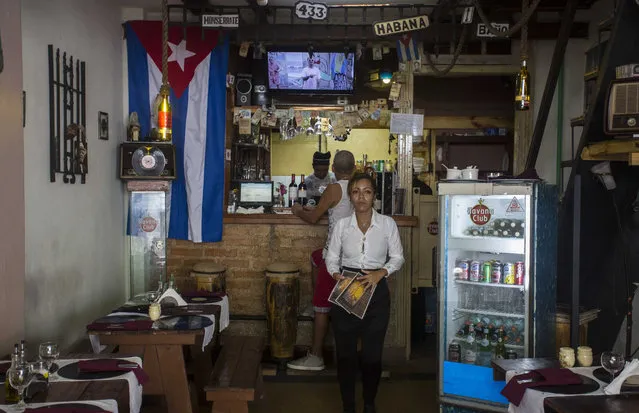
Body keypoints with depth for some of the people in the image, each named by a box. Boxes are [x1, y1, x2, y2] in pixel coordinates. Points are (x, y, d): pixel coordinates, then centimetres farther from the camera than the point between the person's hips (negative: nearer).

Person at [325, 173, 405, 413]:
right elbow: (332, 257, 6)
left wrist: (381, 272, -13)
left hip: (376, 292, -1)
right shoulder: (342, 225, 1)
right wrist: (336, 275, -13)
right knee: (345, 352, 6)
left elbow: (397, 257, 4)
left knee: (372, 353, 7)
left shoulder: (387, 224, -2)